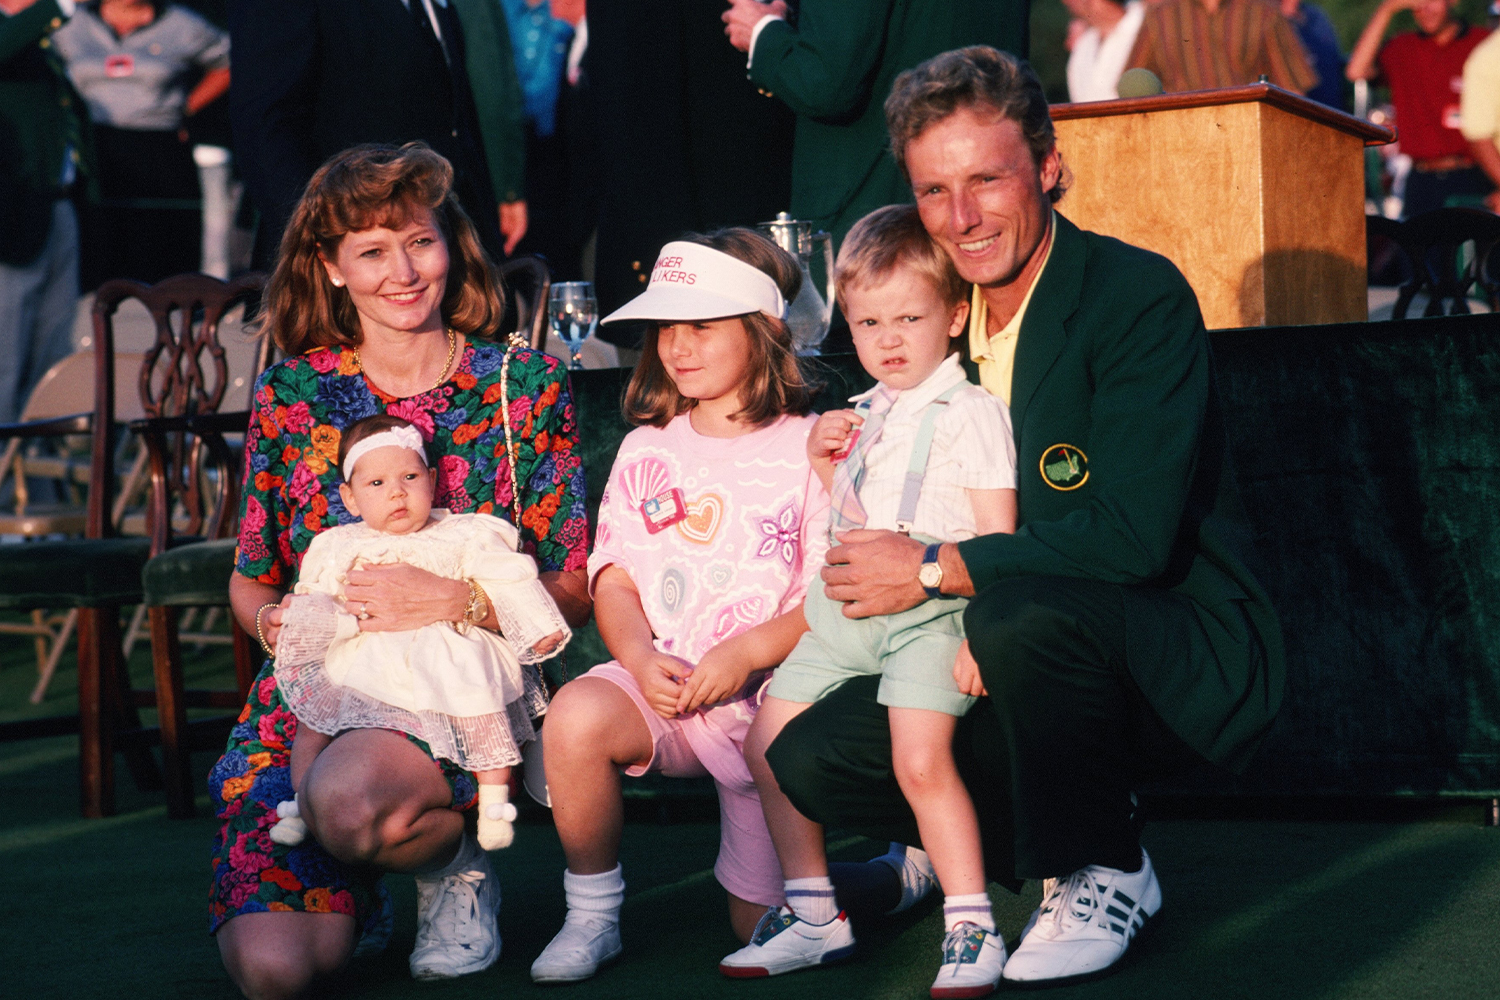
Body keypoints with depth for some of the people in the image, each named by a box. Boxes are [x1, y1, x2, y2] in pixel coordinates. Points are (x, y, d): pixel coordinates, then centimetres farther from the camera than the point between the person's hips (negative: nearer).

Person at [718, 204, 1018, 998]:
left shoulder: (971, 413, -4)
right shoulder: (862, 418, 18)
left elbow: (997, 538, -10)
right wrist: (823, 466, 10)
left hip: (927, 612, -8)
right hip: (843, 607, 8)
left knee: (921, 759, -25)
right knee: (770, 740, 5)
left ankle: (970, 926, -14)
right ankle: (812, 915, 16)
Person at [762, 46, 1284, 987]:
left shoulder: (1141, 297, -17)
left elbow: (1132, 537, -26)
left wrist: (934, 570, -22)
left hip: (1186, 656, -7)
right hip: (1013, 662, 7)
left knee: (1018, 610, -37)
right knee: (809, 758, -8)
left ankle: (1106, 871, -12)